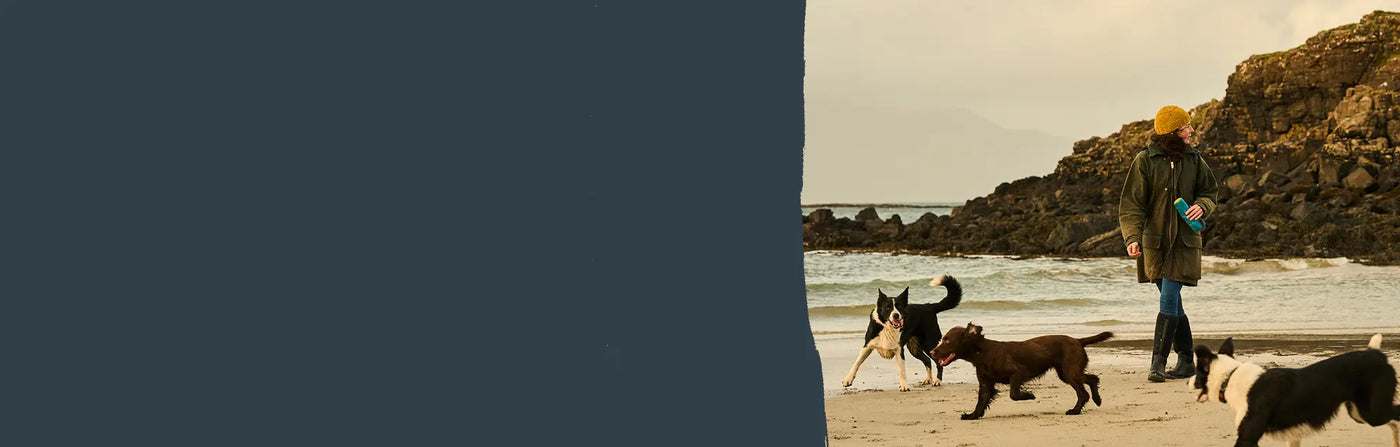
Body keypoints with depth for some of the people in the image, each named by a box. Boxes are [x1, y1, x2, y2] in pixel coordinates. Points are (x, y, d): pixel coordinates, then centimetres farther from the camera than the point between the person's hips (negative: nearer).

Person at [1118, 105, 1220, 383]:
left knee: (1168, 300, -12)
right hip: (1155, 242, 0)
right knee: (1172, 304, 8)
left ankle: (1158, 363, -14)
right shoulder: (1145, 161, -3)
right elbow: (1132, 204, -6)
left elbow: (1210, 191, 18)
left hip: (1184, 242, 0)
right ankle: (1186, 361, 20)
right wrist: (1133, 237, -19)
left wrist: (1202, 206, -6)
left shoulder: (1193, 159, 5)